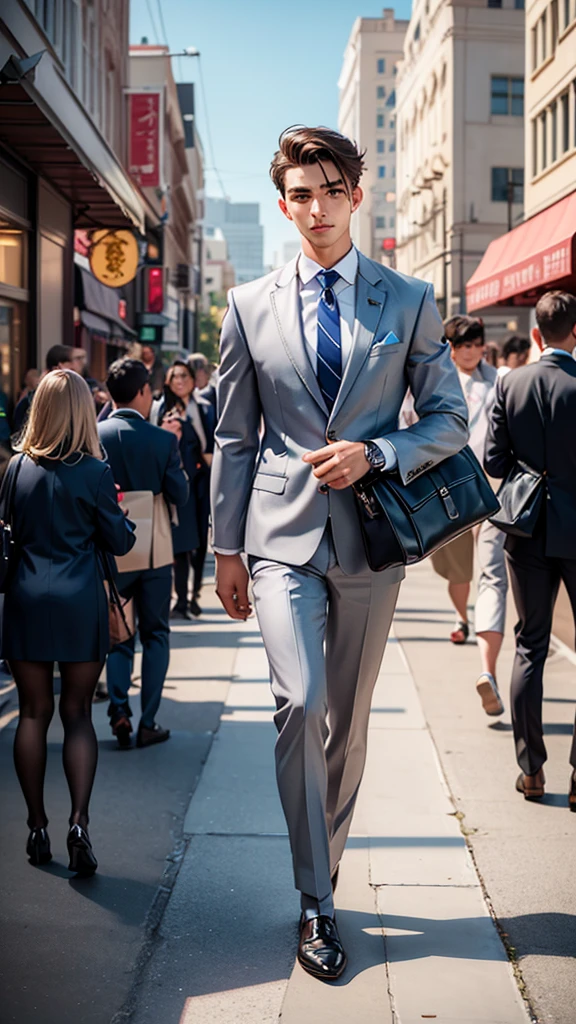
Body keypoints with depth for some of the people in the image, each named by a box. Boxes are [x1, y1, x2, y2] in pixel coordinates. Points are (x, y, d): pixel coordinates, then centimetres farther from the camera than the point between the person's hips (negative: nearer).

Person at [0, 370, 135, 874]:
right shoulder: (94, 472, -8)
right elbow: (120, 541, -1)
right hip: (80, 604, -2)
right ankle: (79, 822, -6)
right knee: (78, 713, 6)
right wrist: (115, 511, 17)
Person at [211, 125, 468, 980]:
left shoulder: (409, 301, 4)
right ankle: (316, 902, -4)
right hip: (284, 533, -1)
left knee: (349, 721, 10)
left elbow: (450, 420, 6)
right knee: (302, 702, -16)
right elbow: (234, 437, 9)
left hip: (371, 535, 1)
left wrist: (375, 453, -12)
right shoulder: (250, 307, 6)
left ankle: (326, 868, 30)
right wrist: (225, 545, 7)